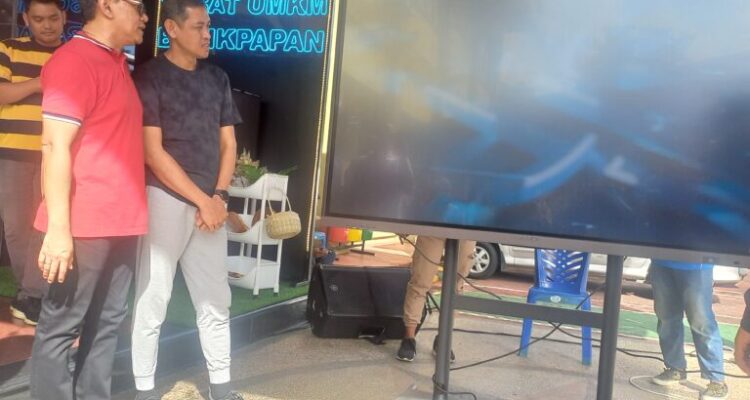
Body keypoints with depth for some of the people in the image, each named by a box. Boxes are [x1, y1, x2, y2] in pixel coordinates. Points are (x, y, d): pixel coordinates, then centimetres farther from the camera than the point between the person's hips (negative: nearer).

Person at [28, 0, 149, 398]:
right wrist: (58, 228, -22)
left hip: (120, 220, 9)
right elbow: (55, 145, -17)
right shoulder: (74, 60, -11)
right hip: (84, 224, -9)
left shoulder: (115, 61, 16)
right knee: (61, 326, 2)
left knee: (106, 322, 14)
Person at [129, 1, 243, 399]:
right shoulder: (150, 76, -4)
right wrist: (201, 199, -11)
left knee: (216, 299, 9)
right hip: (165, 200, -5)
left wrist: (218, 196, -2)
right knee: (152, 299, 1)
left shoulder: (217, 78, 11)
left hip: (211, 204, 5)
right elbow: (153, 153, -10)